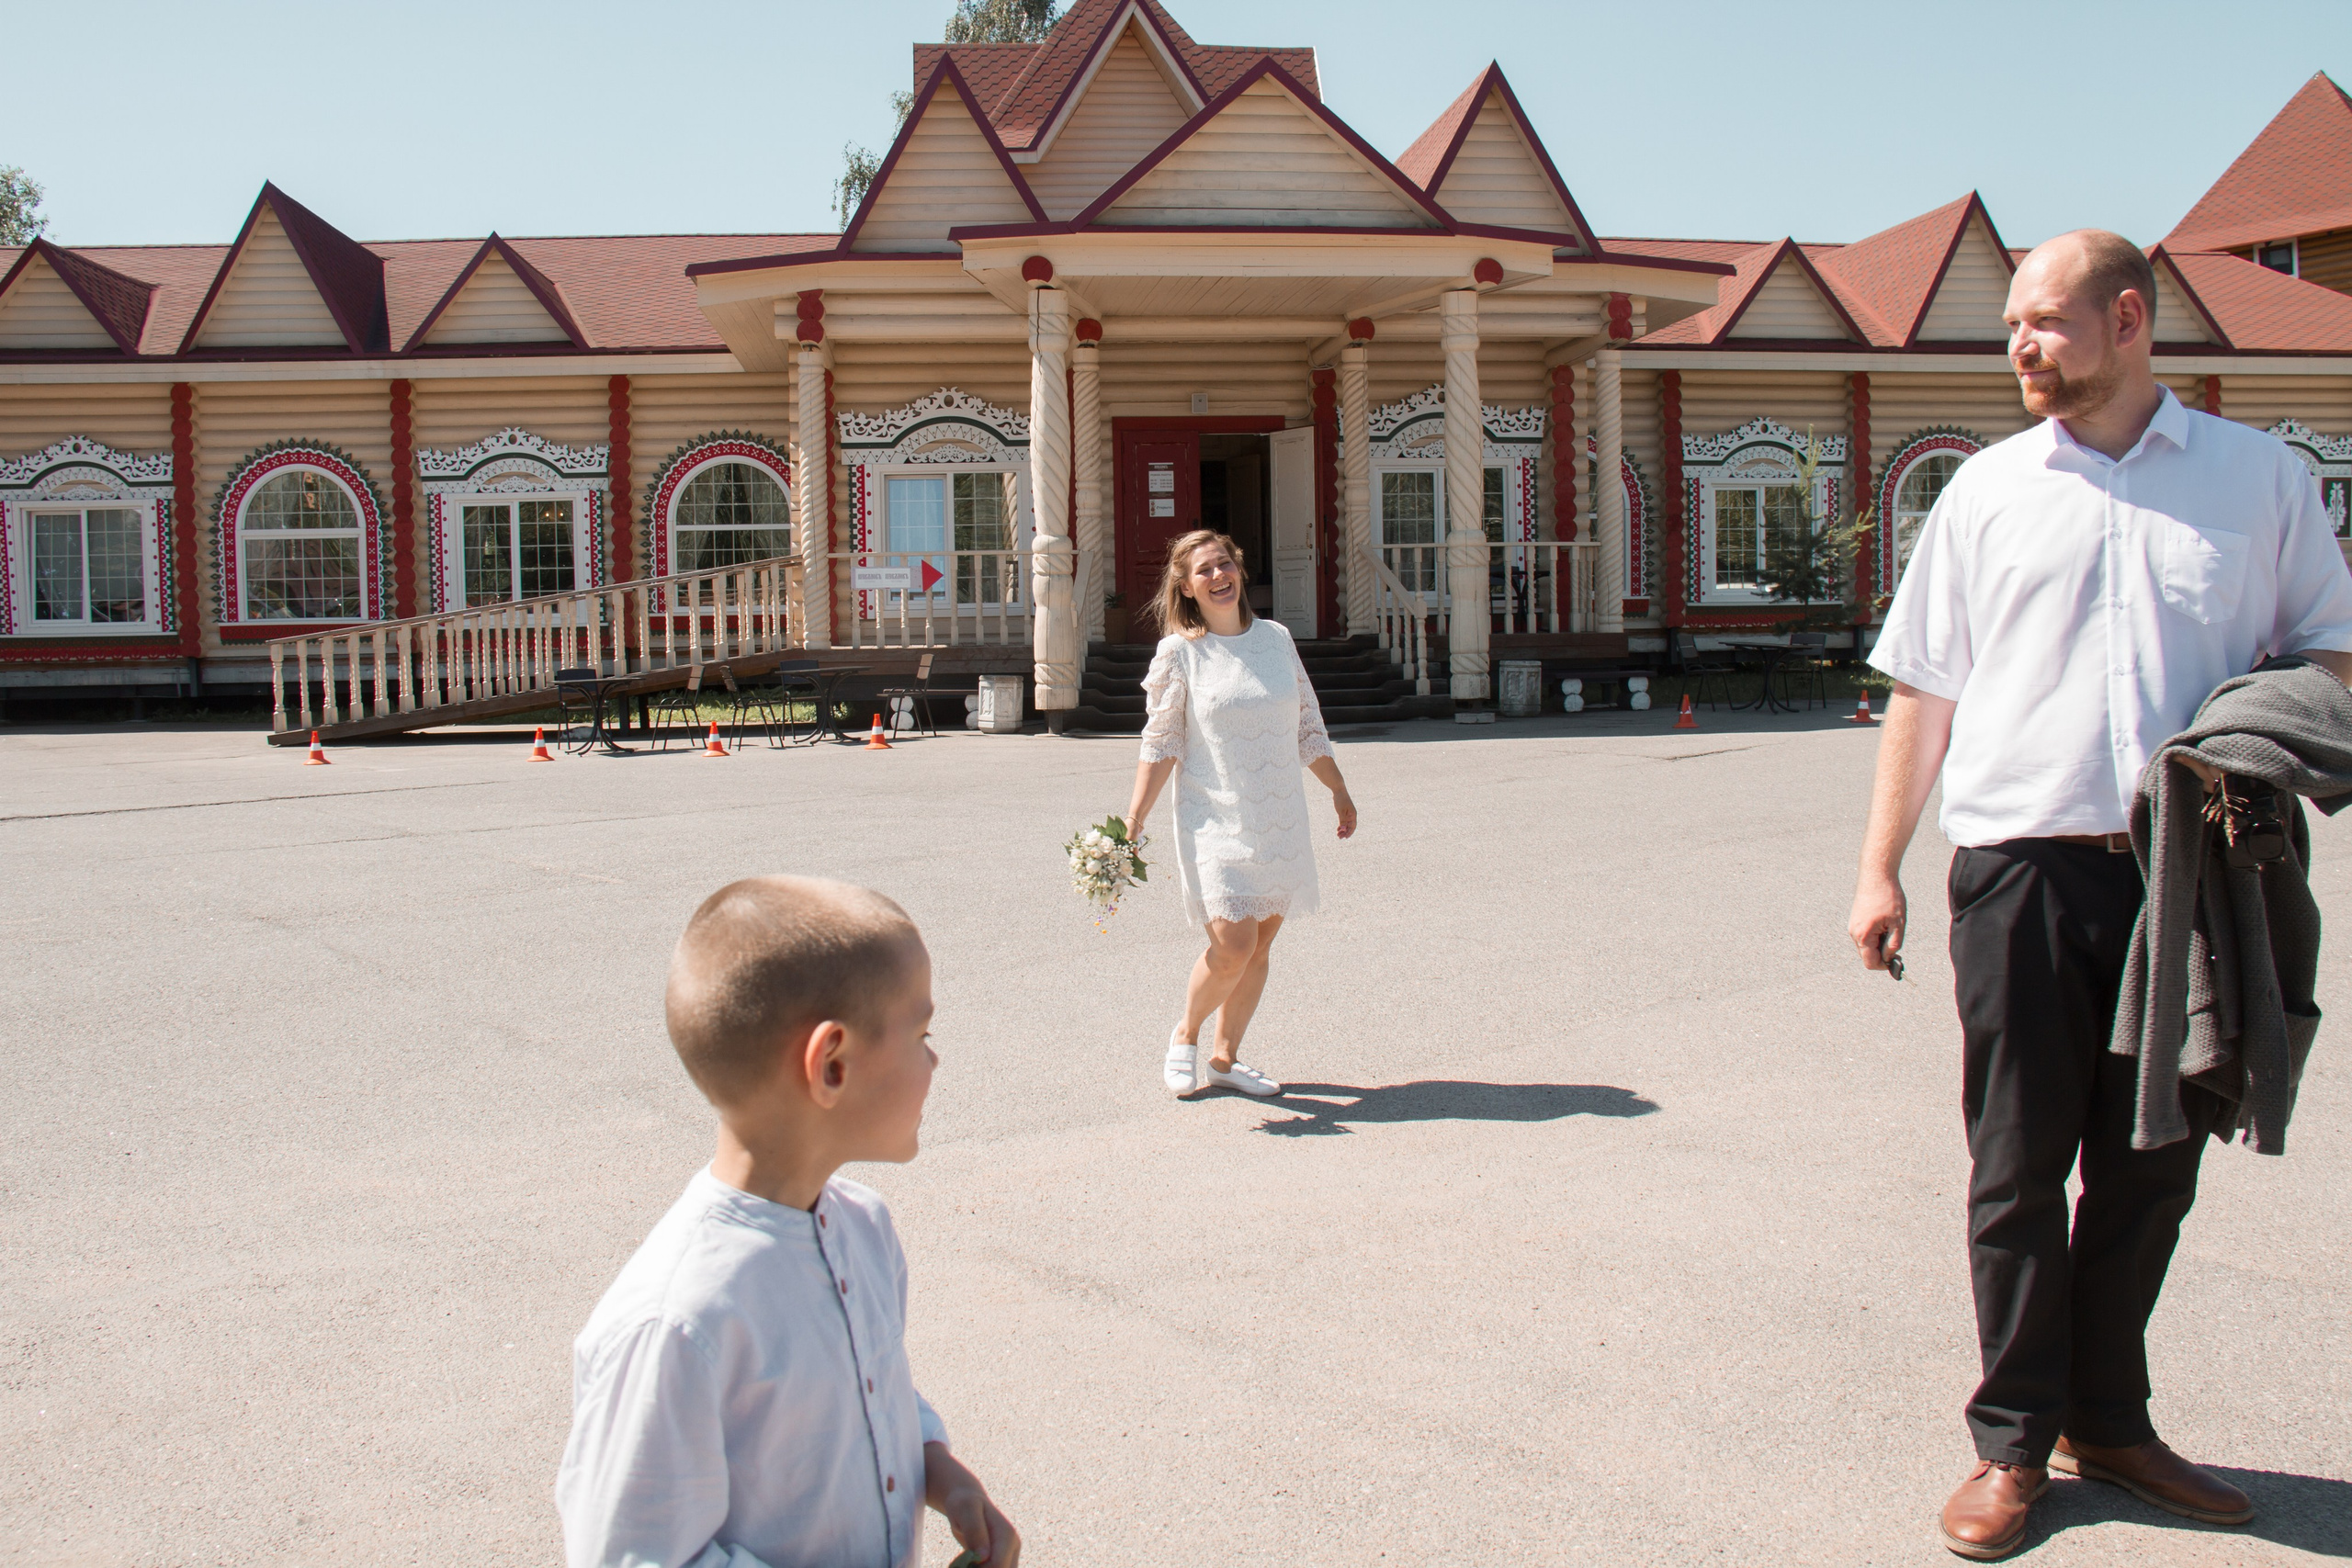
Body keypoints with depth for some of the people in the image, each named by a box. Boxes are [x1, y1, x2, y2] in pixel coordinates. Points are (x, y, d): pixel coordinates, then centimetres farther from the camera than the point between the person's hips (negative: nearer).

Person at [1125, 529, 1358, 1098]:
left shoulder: (1276, 638, 6)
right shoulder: (1179, 653, -4)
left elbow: (1308, 728, 15)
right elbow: (1161, 743, -3)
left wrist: (1340, 792, 21)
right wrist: (1133, 821, -10)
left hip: (1281, 821, 4)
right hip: (1216, 822, -4)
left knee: (1259, 948, 7)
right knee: (1232, 946, -13)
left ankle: (1224, 1058, 23)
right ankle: (1185, 1035, 14)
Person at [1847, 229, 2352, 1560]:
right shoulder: (1990, 490, 9)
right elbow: (1924, 687, 10)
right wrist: (1882, 867, 4)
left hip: (2190, 871, 1)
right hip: (2023, 863, 0)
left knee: (2151, 1164, 9)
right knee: (2019, 1166, 3)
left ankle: (2107, 1418, 25)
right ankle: (2013, 1440, 13)